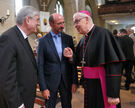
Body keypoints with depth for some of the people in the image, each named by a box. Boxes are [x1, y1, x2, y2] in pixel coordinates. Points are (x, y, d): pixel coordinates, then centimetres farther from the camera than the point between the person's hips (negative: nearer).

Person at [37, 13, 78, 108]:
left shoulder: (68, 38, 3)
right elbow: (40, 66, -5)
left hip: (66, 81, 3)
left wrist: (75, 81, 1)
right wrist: (43, 88, -8)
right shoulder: (43, 41, -6)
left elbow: (73, 61, 5)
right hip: (50, 81, -2)